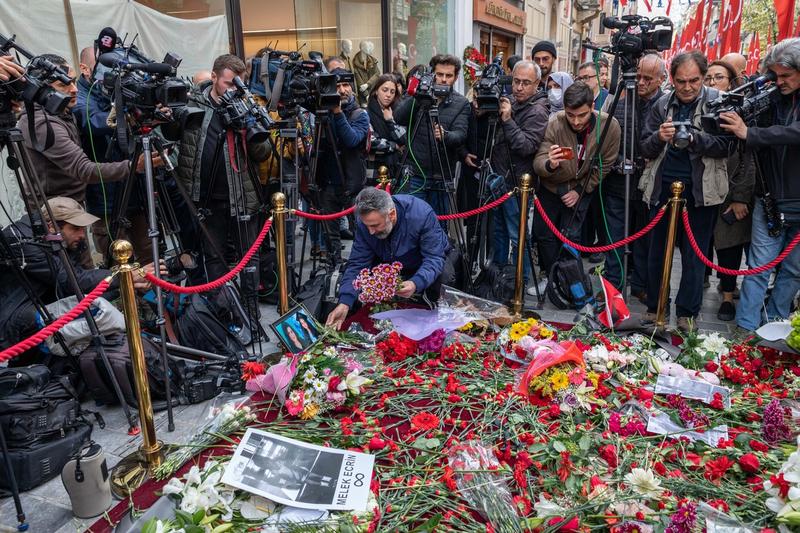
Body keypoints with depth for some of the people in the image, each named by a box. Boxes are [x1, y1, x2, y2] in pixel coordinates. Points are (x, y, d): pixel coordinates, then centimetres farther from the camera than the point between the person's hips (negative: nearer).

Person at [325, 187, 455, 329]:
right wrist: (344, 303, -35)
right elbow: (357, 264, -22)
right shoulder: (364, 222, -24)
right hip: (392, 263, 3)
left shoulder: (422, 214, -36)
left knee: (443, 278, -34)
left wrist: (416, 283, -54)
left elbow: (434, 258, -35)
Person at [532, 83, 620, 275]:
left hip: (581, 188, -1)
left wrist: (580, 190, -12)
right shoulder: (554, 124, -26)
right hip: (551, 187, 1)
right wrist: (549, 164, -50)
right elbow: (538, 163, -27)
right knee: (543, 232, 7)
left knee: (570, 236, -6)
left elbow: (605, 166, -10)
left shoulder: (610, 126, -23)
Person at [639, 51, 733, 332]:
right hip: (663, 186, 3)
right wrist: (659, 137, -15)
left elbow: (725, 146, -9)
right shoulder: (662, 104, 7)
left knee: (694, 255, 3)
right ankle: (654, 308, 22)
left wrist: (695, 138, -25)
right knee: (657, 252, 9)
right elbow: (646, 149, 6)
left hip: (700, 190, -3)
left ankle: (687, 314, 14)